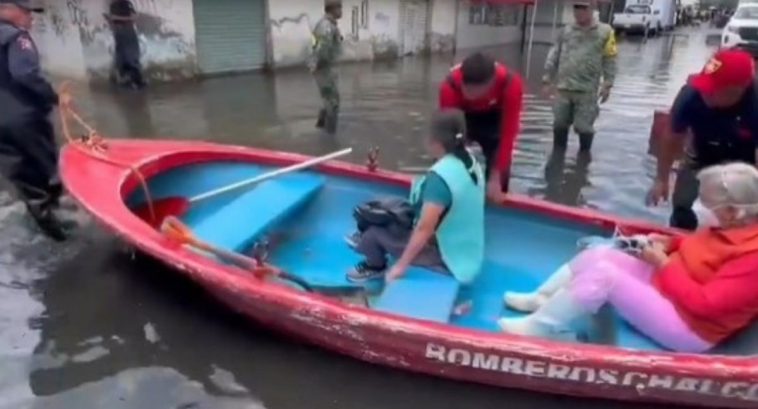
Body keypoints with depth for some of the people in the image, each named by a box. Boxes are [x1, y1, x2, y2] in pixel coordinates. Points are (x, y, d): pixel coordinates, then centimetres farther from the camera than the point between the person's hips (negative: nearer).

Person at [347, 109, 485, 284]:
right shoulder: (471, 162, -2)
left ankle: (375, 267, 28)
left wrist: (401, 265, -20)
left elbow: (425, 228, -29)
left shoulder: (440, 176, -30)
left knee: (374, 229, 1)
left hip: (449, 260, -9)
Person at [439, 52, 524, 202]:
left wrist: (495, 177, -35)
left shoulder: (511, 84, -38)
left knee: (501, 169, -6)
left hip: (494, 117, 0)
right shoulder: (450, 86, -39)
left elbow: (508, 133, -33)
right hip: (462, 114, 0)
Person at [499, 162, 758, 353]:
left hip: (686, 327, -10)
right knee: (598, 254, 1)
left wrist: (663, 264, -23)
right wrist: (670, 244, 2)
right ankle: (540, 299, 9)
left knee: (603, 273, -25)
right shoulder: (735, 227, 4)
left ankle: (537, 326, -15)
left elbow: (704, 303, -28)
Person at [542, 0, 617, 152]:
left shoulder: (605, 32, 0)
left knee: (583, 126, 0)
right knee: (559, 124, 10)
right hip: (563, 88, 3)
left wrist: (607, 84, -2)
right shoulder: (565, 31, 7)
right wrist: (547, 80, 9)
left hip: (587, 91, -3)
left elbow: (610, 61, 2)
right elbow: (553, 57, 11)